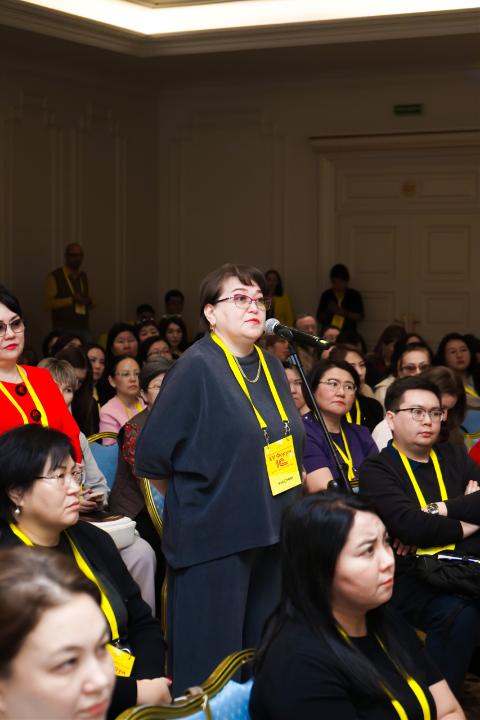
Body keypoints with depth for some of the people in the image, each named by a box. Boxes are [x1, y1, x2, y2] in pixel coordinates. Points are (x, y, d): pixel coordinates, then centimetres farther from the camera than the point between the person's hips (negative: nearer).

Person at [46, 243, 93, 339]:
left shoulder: (83, 276, 16)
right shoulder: (55, 276, 0)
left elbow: (91, 303, 21)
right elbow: (50, 303, -8)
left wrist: (89, 301, -2)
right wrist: (72, 300, -16)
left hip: (84, 329, 4)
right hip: (64, 330, -4)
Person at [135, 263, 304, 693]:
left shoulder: (271, 367, 10)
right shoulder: (196, 367, -12)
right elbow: (153, 455, -11)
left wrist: (284, 505, 15)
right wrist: (191, 495, 2)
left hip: (271, 530, 7)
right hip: (215, 533, -7)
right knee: (212, 659, 0)